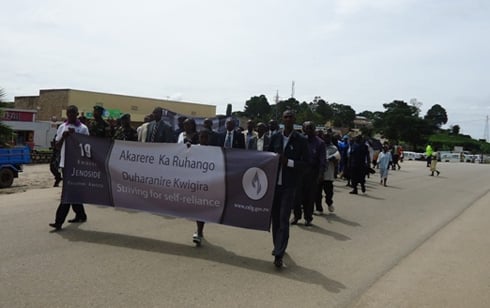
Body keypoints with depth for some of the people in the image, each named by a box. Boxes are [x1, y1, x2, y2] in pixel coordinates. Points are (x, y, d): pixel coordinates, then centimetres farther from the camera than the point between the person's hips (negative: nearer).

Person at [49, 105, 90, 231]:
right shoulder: (62, 127, 10)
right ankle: (81, 215, 27)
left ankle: (59, 221, -7)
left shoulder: (83, 128, -2)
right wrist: (63, 137, -9)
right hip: (65, 162, 5)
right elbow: (57, 145, 11)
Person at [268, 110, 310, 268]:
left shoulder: (301, 140, -4)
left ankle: (279, 254, -7)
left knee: (284, 219, -8)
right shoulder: (275, 137, 5)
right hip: (274, 183, 4)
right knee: (275, 217, 13)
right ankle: (277, 246, 30)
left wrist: (288, 162, -18)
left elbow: (306, 163, -5)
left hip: (289, 185, -4)